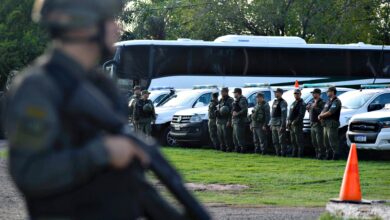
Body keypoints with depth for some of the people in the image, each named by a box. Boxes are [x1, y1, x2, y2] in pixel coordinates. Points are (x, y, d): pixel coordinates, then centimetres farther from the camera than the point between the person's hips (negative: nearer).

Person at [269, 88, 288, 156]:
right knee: (275, 141, 11)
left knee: (281, 140, -8)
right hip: (274, 125, 9)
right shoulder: (274, 101, 18)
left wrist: (282, 125, -21)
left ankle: (283, 153, -6)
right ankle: (278, 153, 16)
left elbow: (284, 114, -15)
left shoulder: (282, 102, -9)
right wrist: (271, 123, 18)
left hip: (279, 124, -9)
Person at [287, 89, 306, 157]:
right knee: (293, 141, 11)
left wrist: (295, 122, -20)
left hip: (298, 125, -9)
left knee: (299, 141, -9)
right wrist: (288, 121, 12)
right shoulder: (294, 103, 21)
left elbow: (301, 115, -17)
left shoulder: (302, 104, -7)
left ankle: (300, 155, -9)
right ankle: (294, 154, 15)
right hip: (292, 125, 9)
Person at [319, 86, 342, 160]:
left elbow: (330, 112, -17)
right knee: (326, 141, 12)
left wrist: (321, 115, -5)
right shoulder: (328, 101, 21)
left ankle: (336, 156, -9)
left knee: (333, 141, -10)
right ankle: (328, 155, 18)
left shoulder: (336, 101, -9)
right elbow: (324, 111, 19)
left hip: (332, 124, -10)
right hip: (326, 124, 10)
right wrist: (321, 116, -3)